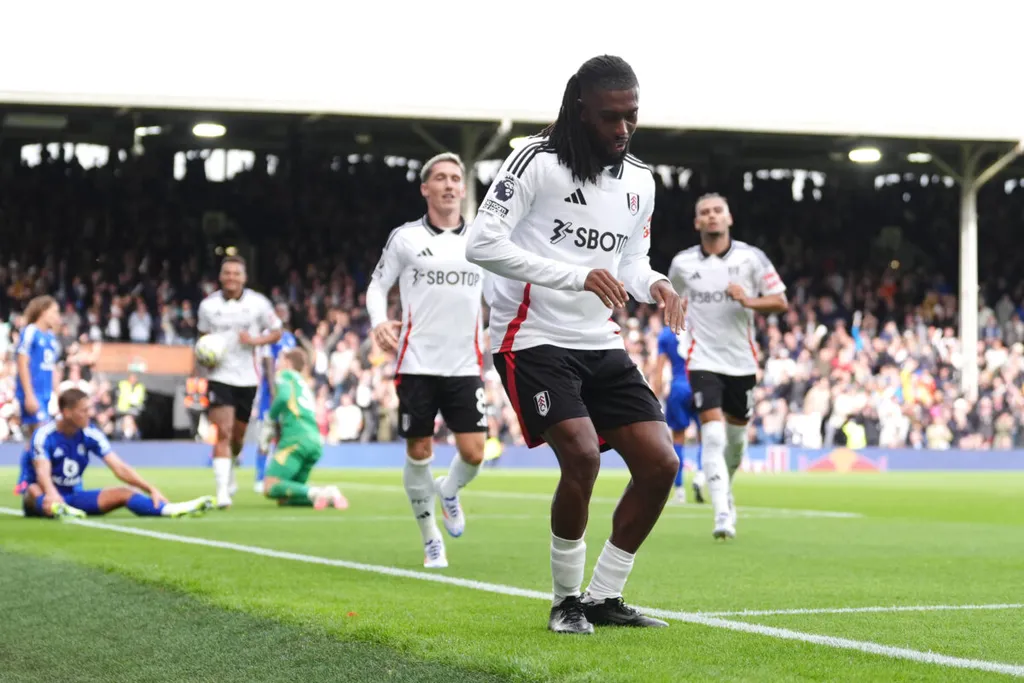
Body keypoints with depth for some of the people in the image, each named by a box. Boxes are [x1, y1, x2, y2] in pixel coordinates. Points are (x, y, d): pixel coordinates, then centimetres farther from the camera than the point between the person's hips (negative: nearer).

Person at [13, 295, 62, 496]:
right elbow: (22, 364, -12)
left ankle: (23, 483, 13)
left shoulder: (51, 337, 14)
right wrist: (29, 395, -16)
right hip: (32, 394, -8)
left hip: (45, 395, 8)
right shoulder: (30, 332, -9)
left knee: (33, 440, 9)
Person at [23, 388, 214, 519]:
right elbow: (42, 472, -32)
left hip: (75, 496, 4)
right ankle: (55, 509, -74)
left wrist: (152, 489, -18)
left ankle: (169, 510, -39)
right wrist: (52, 495, -54)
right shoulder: (44, 435, -16)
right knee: (34, 491, -39)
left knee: (123, 492, -16)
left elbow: (120, 468, -6)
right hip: (48, 496, -4)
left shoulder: (90, 435, -3)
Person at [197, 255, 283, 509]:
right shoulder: (208, 305, 0)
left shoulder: (258, 303, -3)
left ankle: (230, 471, 43)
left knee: (238, 436, 12)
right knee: (223, 433, -16)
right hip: (219, 376, -1)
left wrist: (255, 340, -14)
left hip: (247, 378, 1)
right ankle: (222, 491, -17)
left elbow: (276, 333, 5)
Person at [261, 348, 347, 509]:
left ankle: (313, 493, -31)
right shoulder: (304, 384, 31)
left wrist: (271, 416, 4)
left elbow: (283, 397, -12)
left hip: (297, 438, -8)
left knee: (270, 487, -14)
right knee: (284, 499, 7)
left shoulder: (284, 375, 9)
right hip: (316, 442, 8)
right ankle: (328, 495, -12)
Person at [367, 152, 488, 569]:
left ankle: (449, 492, 29)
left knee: (473, 452, -7)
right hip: (417, 364, -2)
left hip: (465, 366, 2)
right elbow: (377, 285, 7)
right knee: (419, 452, 1)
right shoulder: (405, 238, 2)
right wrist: (379, 321, -12)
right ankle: (430, 538, 19)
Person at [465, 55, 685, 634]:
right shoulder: (537, 162, -12)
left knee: (660, 463, -2)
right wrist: (577, 276, -27)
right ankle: (567, 600, -3)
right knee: (582, 456, -24)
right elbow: (482, 244, -20)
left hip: (600, 344, 7)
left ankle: (605, 597, 12)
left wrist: (654, 284, -4)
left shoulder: (640, 181, 10)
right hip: (534, 339, -7)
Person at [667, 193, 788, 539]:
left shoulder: (751, 257, -4)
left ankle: (725, 488, 43)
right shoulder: (682, 263, 0)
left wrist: (748, 300, -20)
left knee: (736, 435, 14)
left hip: (741, 363, 2)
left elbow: (780, 302, -4)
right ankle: (722, 514, -20)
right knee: (713, 435, -16)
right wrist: (686, 323, 8)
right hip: (704, 362, -2)